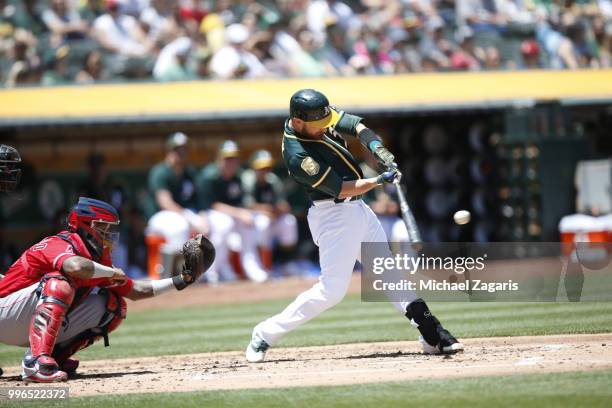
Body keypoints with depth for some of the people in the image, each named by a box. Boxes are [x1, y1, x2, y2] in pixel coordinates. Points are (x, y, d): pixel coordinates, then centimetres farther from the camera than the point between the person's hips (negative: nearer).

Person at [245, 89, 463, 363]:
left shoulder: (319, 117, -2)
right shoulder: (297, 156, -25)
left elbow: (357, 126, -3)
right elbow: (341, 189, -22)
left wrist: (382, 155, -19)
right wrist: (380, 180, -26)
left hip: (357, 209, 9)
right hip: (334, 215, -9)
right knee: (332, 290, -11)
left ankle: (434, 336, 11)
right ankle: (265, 335, -1)